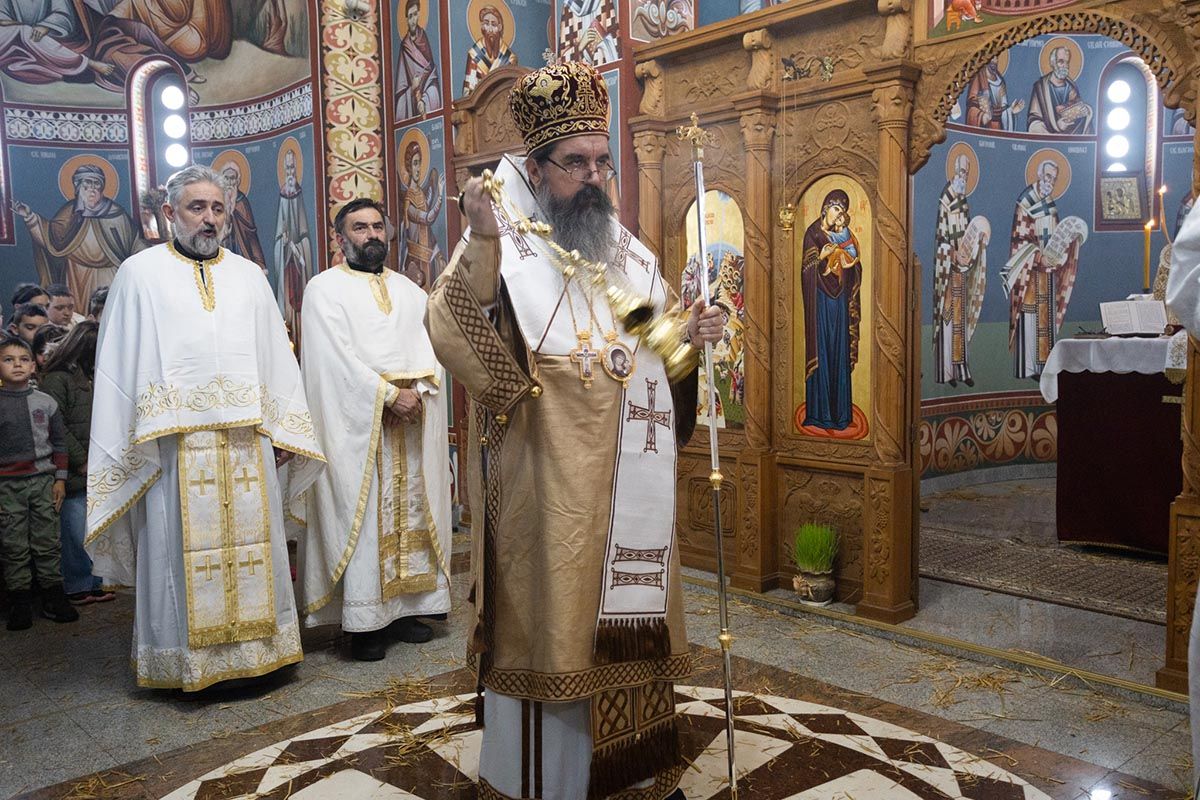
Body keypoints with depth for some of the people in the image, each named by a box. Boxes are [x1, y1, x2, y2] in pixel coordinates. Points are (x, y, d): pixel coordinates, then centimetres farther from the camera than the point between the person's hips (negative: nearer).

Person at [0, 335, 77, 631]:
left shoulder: (46, 402, 5)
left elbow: (58, 443, 9)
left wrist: (60, 479, 4)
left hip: (43, 481, 1)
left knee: (47, 543, 5)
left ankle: (53, 598, 13)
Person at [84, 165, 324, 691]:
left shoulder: (248, 276, 14)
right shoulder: (141, 273, 6)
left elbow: (276, 355, 11)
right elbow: (121, 363, 2)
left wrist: (282, 431, 5)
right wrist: (136, 441, -5)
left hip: (247, 440, 3)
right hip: (176, 442, -3)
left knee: (250, 544, 6)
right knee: (183, 550, 1)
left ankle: (252, 645, 18)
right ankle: (185, 656, 14)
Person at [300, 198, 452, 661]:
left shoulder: (409, 290, 18)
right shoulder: (325, 289, 2)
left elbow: (429, 345, 7)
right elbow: (337, 357, -9)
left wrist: (418, 391, -12)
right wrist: (389, 394, -16)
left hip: (411, 419, 5)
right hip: (357, 423, -5)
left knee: (410, 511, 6)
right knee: (361, 516, -4)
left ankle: (406, 605, 15)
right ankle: (364, 621, 2)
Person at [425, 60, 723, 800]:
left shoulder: (633, 255, 12)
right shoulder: (503, 251, -7)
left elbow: (659, 355, 18)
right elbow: (452, 339, -23)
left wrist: (693, 335, -3)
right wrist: (480, 243, -32)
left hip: (629, 489, 6)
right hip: (547, 491, -6)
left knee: (627, 623, 15)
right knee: (548, 623, 4)